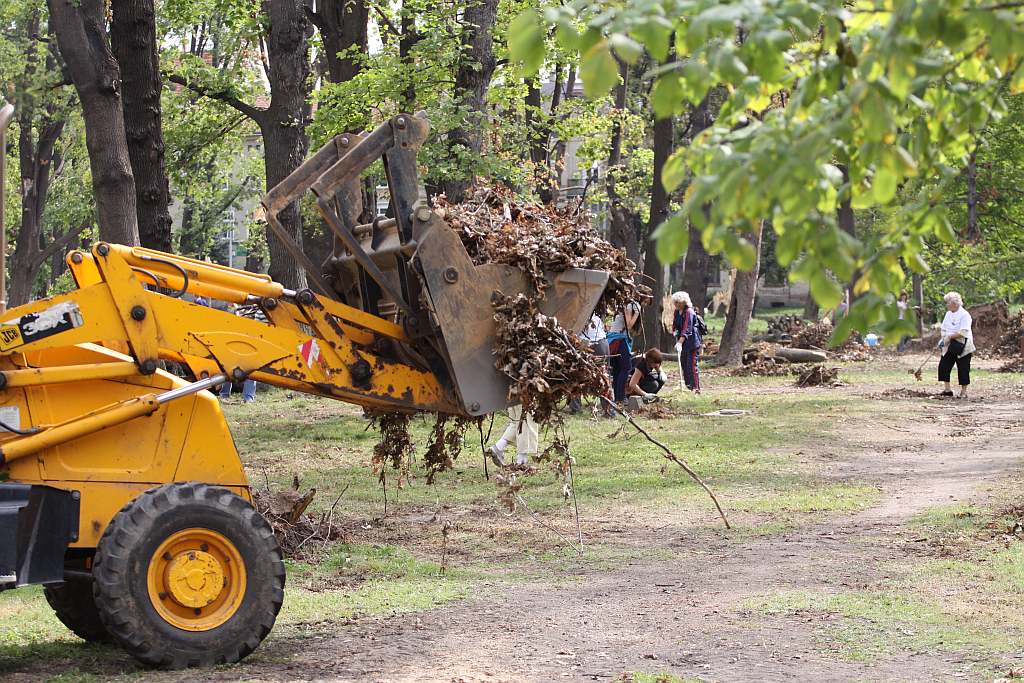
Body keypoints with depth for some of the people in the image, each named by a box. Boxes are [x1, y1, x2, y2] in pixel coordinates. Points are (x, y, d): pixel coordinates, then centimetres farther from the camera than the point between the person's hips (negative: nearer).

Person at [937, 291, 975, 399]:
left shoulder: (964, 315, -13)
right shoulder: (948, 314, 11)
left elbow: (963, 332, -22)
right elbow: (944, 329, 16)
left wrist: (950, 336, -23)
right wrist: (943, 341, 0)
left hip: (961, 346, -7)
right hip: (950, 347, 7)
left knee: (963, 369, -1)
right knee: (943, 366, 1)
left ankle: (963, 391, 10)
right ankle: (947, 389, 11)